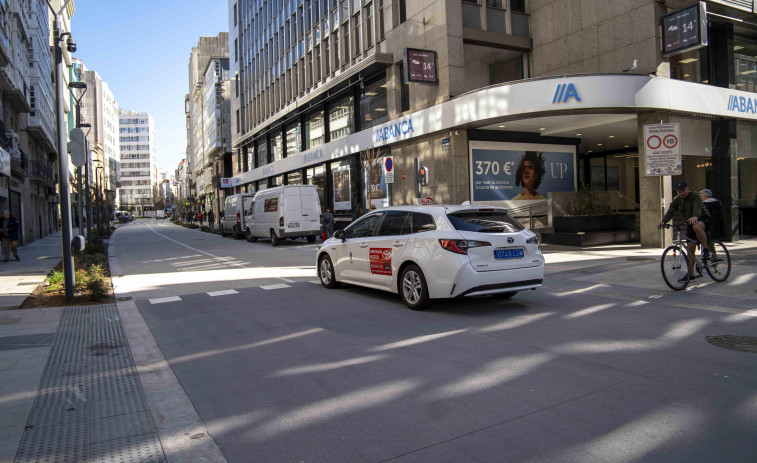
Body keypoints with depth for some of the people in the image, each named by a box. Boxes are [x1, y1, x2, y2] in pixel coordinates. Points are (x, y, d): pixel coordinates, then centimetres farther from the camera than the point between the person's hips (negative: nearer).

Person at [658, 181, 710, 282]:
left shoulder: (695, 195, -14)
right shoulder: (677, 200, 0)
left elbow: (697, 207, -33)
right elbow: (670, 211, -13)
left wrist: (695, 216, -55)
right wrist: (663, 221, -33)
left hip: (703, 218, -5)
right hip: (690, 223, 5)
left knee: (696, 226, -42)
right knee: (690, 249, 2)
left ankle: (706, 249, -23)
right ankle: (691, 274, 9)